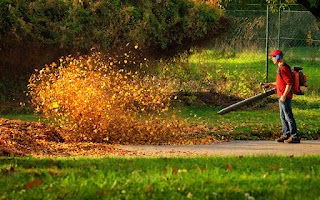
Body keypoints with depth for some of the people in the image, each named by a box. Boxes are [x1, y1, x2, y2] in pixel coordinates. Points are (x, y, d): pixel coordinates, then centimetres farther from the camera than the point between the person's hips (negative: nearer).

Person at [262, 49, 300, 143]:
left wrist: (284, 96, -22)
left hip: (285, 97, -11)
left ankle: (295, 136, -7)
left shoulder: (284, 68, -17)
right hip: (281, 96, 11)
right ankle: (286, 135, 22)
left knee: (288, 116, -8)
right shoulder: (280, 68, 16)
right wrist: (269, 84, 20)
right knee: (283, 117, 15)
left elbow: (289, 83, -21)